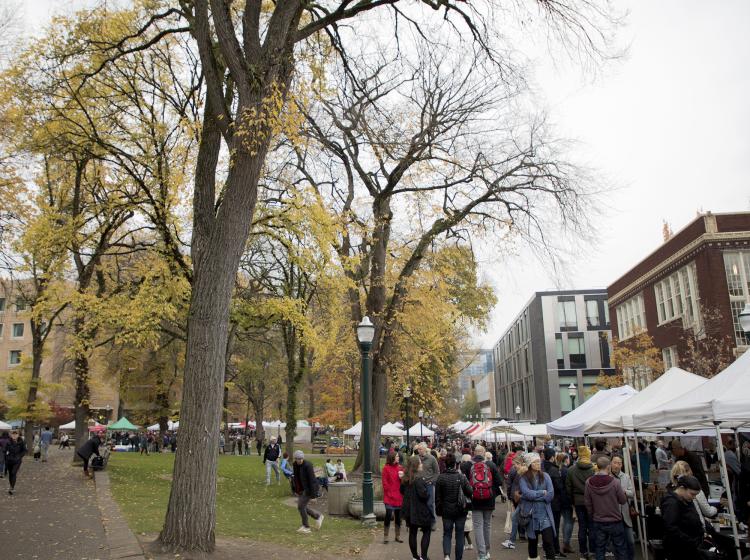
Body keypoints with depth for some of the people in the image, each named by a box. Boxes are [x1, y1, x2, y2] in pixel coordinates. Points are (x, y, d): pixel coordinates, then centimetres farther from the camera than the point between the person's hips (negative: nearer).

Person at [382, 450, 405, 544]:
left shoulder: (400, 467, 10)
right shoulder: (386, 468, -5)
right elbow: (385, 483, -6)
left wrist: (402, 477, -7)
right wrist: (390, 493, -10)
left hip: (399, 497, 5)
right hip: (389, 497, -5)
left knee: (398, 517, 10)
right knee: (388, 515, -9)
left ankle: (398, 536, 22)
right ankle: (385, 537, 3)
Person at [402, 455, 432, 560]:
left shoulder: (405, 478, 4)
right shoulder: (418, 479, -21)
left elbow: (402, 491, 18)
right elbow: (424, 494, -26)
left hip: (409, 510, 7)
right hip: (420, 510, -7)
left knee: (412, 532, 13)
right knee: (427, 532, 7)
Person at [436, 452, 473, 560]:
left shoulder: (441, 478, -8)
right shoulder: (461, 477, -10)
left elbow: (437, 496, -3)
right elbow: (470, 492, -7)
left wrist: (438, 510, 9)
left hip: (447, 510, 0)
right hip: (460, 510, 0)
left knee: (447, 534, 10)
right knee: (459, 535, 12)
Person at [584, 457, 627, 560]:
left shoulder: (589, 482, -10)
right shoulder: (614, 482, -20)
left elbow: (587, 503, -1)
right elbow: (623, 500, -8)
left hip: (597, 522, 2)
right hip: (615, 521, -2)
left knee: (599, 549, 12)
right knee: (619, 548, 14)